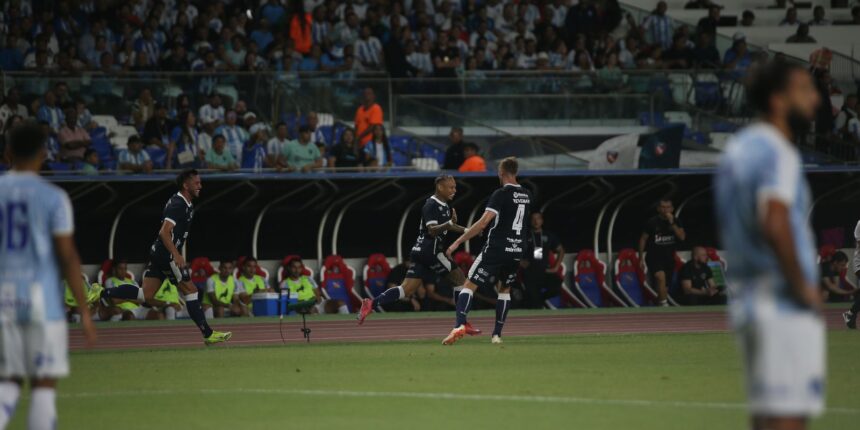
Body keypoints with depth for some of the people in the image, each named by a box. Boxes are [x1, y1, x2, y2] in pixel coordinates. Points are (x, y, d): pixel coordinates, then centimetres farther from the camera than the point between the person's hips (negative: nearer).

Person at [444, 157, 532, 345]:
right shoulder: (526, 195, 8)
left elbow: (483, 222, -20)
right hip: (517, 251, 6)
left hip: (496, 249, -6)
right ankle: (497, 334, 16)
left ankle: (459, 325, -23)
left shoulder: (501, 194, -12)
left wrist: (458, 241, -18)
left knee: (470, 285, -3)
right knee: (505, 289, 22)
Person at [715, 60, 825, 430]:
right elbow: (775, 226, -29)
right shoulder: (777, 153, -13)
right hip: (785, 307, -10)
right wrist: (803, 286, -18)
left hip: (746, 301, 10)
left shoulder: (738, 148, 16)